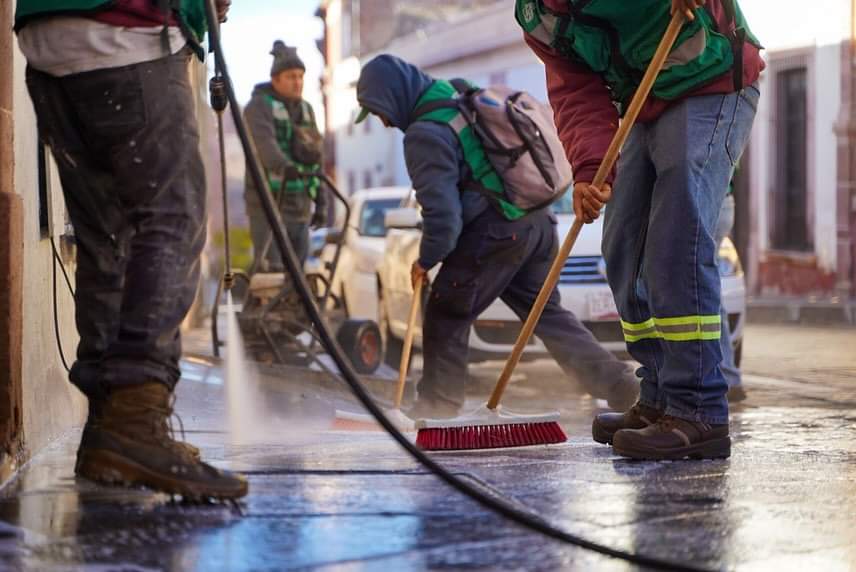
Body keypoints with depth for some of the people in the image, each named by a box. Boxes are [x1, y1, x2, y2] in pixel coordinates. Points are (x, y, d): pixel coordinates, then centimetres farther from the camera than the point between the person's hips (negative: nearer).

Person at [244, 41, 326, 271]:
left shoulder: (306, 109, 16)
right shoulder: (260, 106, -6)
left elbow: (315, 159, 19)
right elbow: (264, 142, -27)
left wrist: (321, 200, 15)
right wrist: (284, 166, -45)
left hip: (300, 205, 7)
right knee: (272, 270, -14)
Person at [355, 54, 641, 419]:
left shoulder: (423, 134, -13)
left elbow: (442, 211, -17)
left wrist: (426, 259, -2)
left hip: (493, 231, -9)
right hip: (537, 221, 9)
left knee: (446, 314, 5)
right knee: (545, 310, 16)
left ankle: (438, 404, 13)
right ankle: (616, 383, 11)